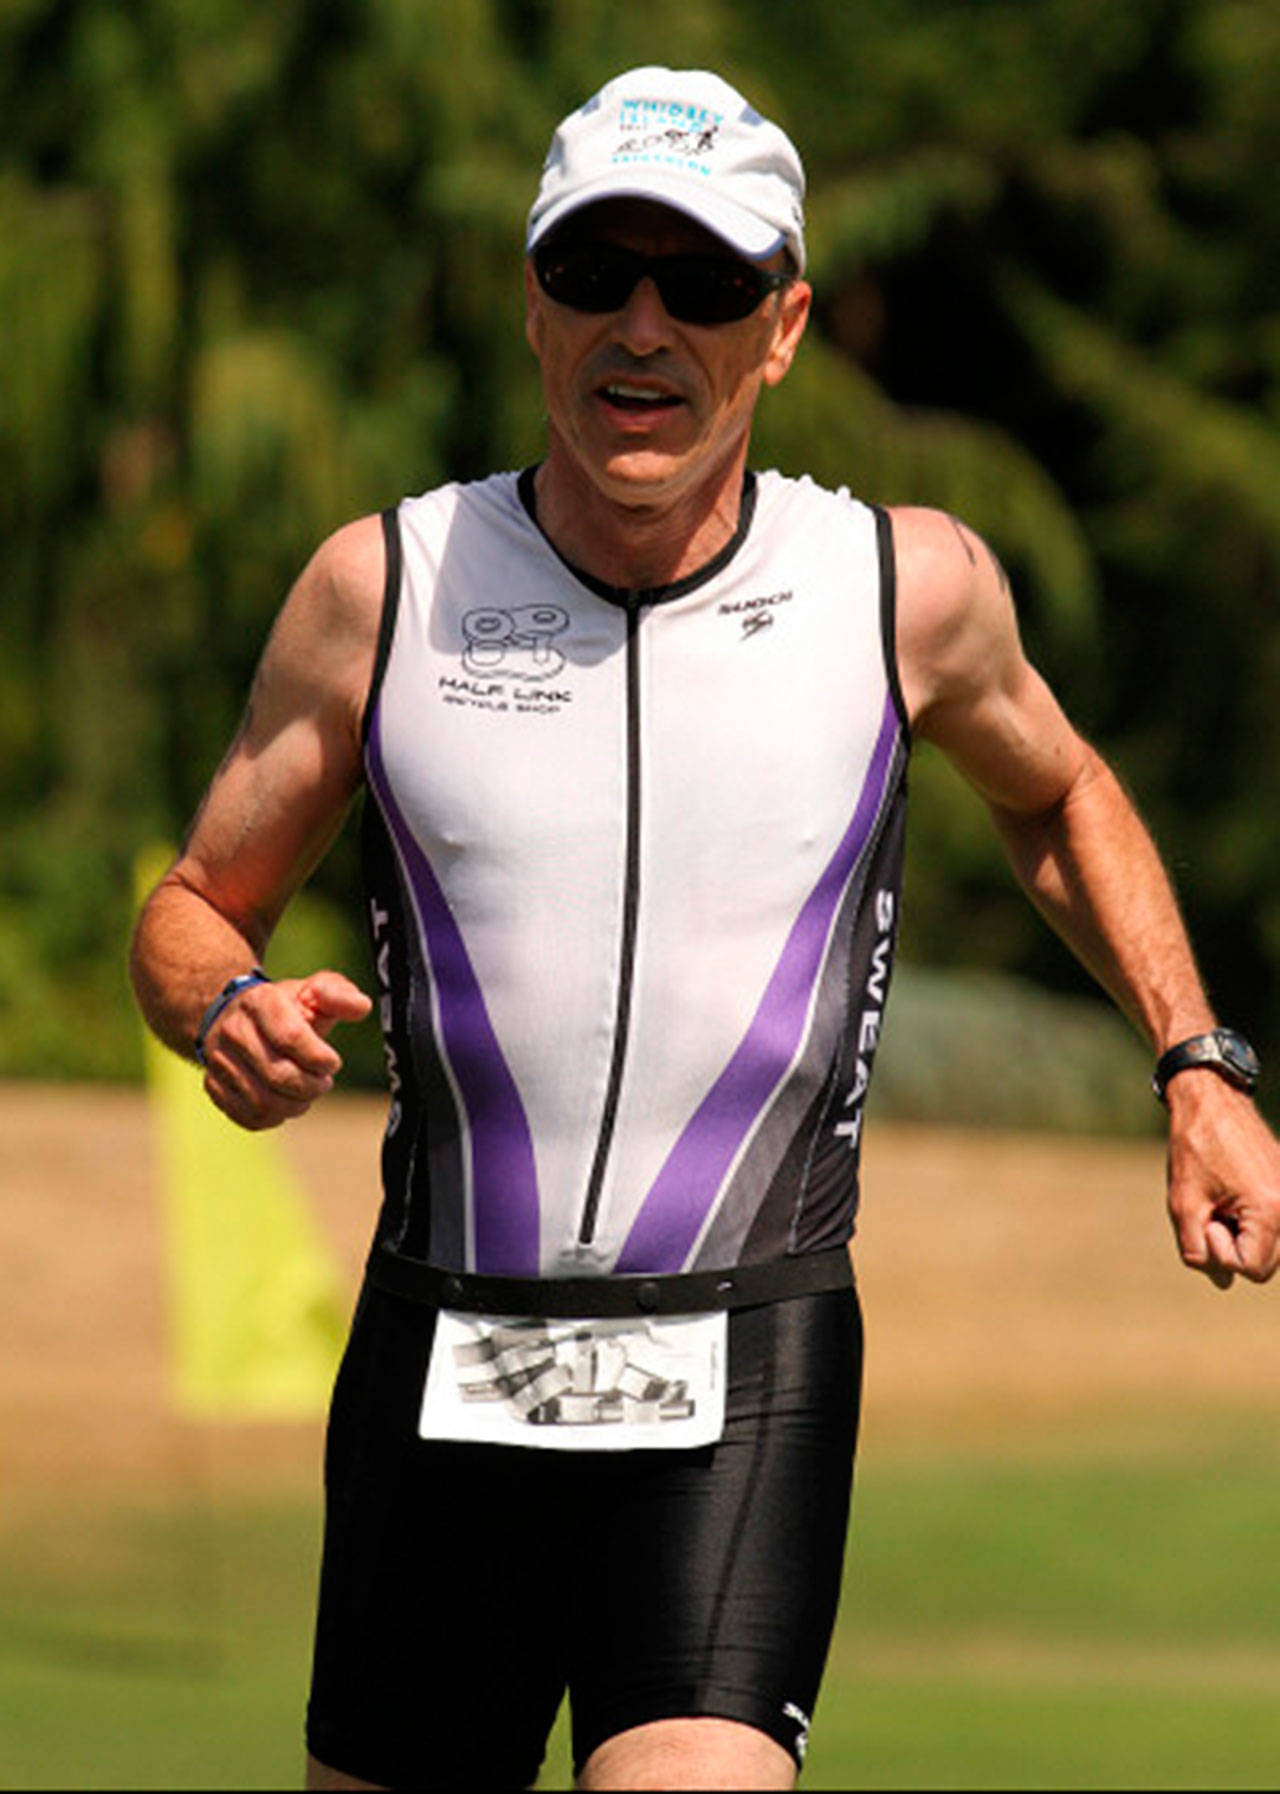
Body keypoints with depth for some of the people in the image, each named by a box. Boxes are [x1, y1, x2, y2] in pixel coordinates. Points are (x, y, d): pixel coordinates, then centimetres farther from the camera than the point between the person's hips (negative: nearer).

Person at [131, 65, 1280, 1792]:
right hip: (439, 1367, 2)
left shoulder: (910, 586, 0)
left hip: (744, 1385, -2)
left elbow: (1059, 801, 22)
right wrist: (226, 1011, -12)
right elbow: (195, 905, 10)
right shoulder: (384, 586, 0)